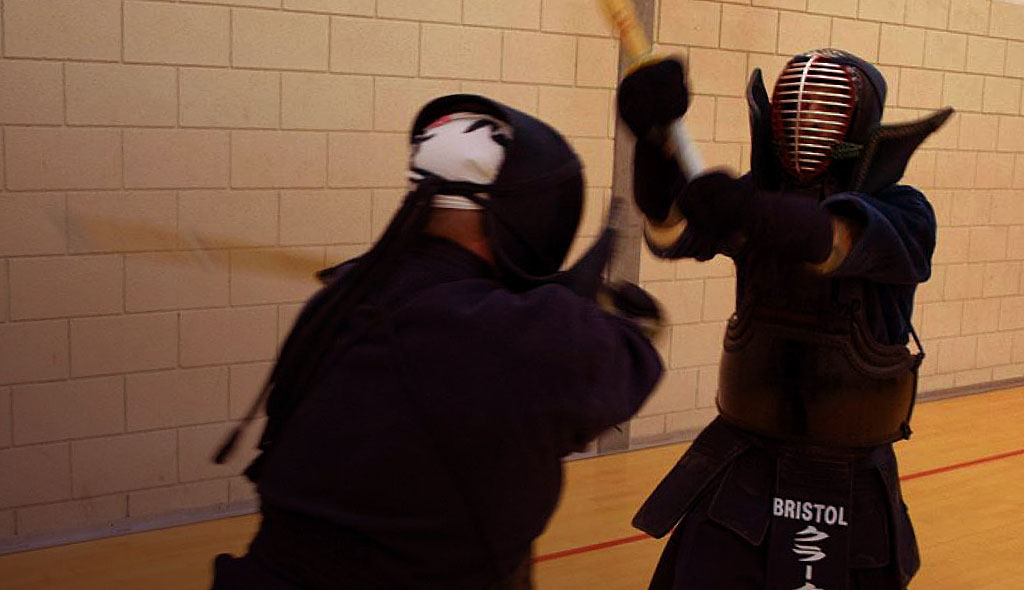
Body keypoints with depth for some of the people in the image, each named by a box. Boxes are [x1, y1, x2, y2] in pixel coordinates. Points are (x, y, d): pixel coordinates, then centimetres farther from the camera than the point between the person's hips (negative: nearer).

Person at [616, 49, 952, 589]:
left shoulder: (902, 215, -11)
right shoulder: (762, 197, -4)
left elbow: (833, 238, -34)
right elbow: (670, 230, -25)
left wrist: (748, 209, -54)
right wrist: (656, 136, -44)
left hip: (853, 484, -1)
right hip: (740, 470, 1)